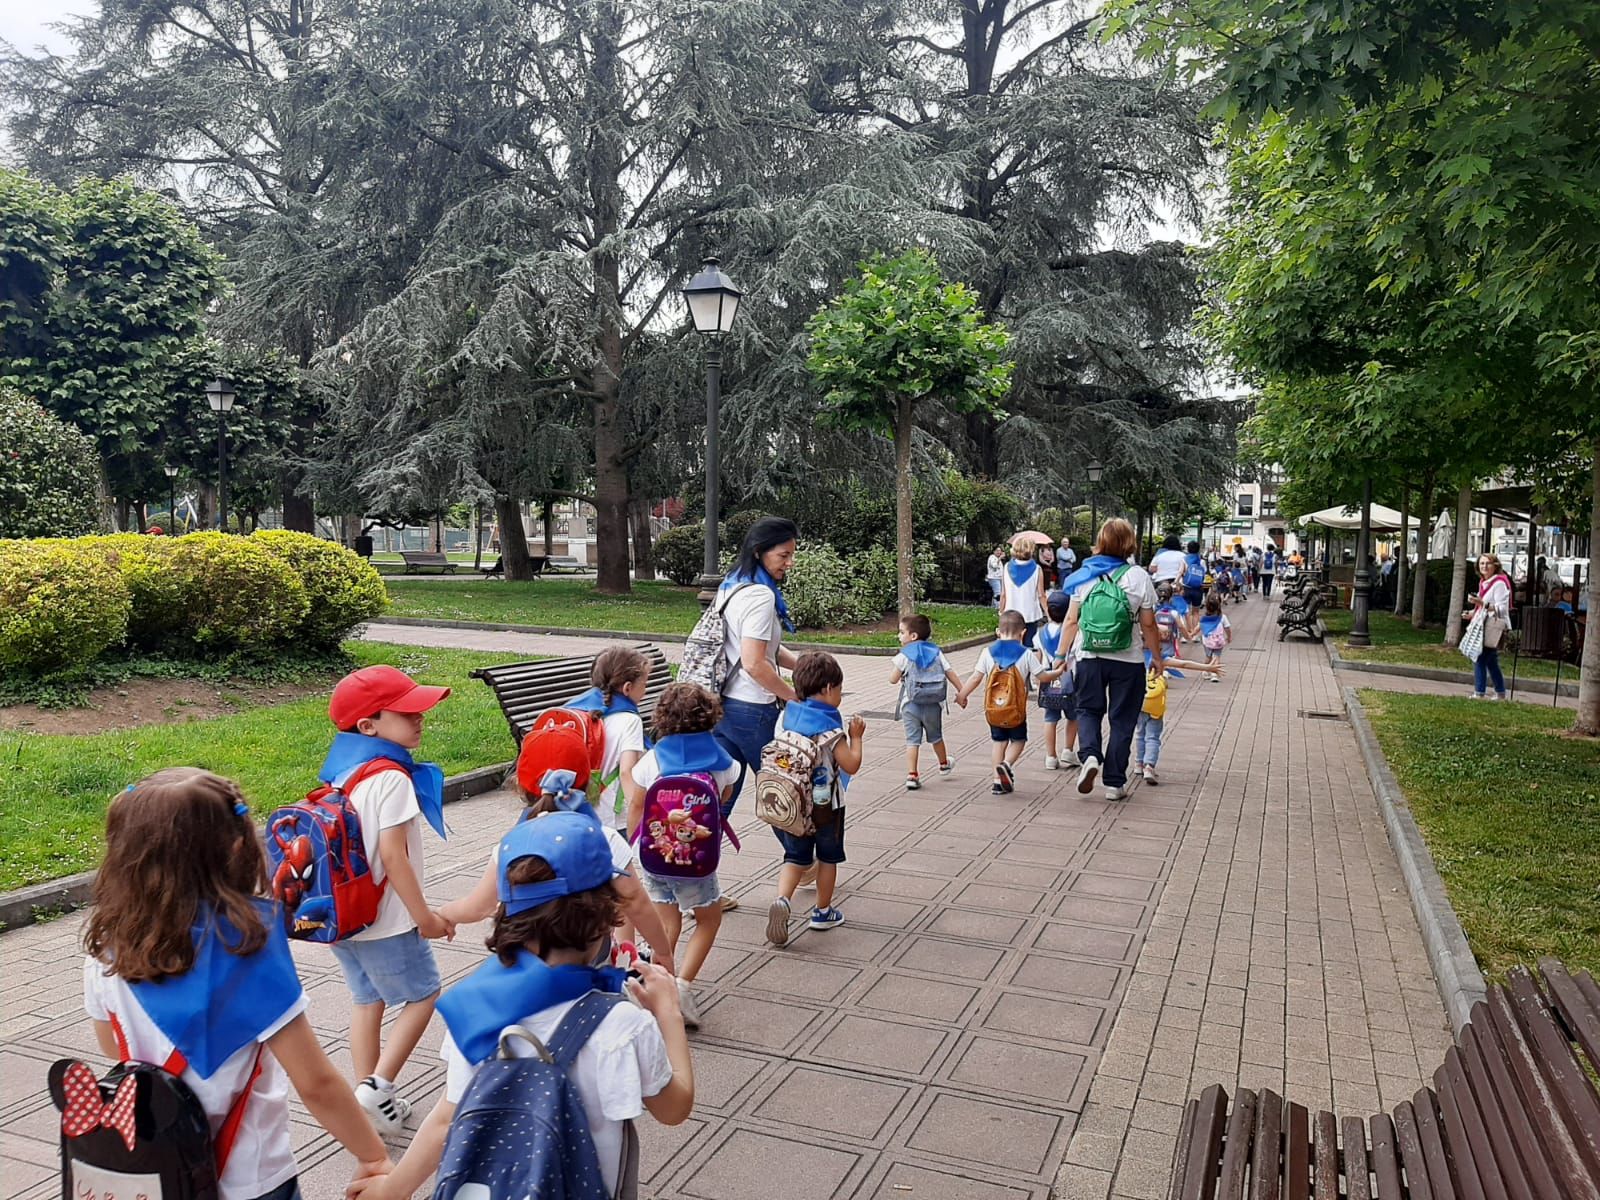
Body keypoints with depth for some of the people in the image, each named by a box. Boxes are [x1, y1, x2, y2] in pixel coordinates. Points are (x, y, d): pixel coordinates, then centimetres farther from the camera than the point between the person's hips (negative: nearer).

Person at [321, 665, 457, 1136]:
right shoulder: (391, 777, -21)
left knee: (367, 1000, 18)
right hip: (383, 919, -8)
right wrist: (423, 915, -15)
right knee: (422, 995, 9)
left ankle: (368, 1097, 25)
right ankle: (377, 1088, 3)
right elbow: (392, 854, -23)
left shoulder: (342, 771, 4)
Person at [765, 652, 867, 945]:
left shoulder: (790, 713, -1)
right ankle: (823, 912, 27)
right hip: (824, 805, -4)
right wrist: (855, 737, -4)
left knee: (796, 855, 13)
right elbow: (852, 765, -18)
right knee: (828, 857, 16)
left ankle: (782, 899, -12)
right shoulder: (829, 725, -18)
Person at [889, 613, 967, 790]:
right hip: (933, 704, 3)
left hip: (911, 704, -3)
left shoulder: (904, 656, -9)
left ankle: (912, 776, -5)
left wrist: (898, 669, 11)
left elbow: (893, 679, -8)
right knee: (936, 737, 23)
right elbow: (951, 674, 2)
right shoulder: (936, 653, 2)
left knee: (912, 741, 1)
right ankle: (944, 764, 44)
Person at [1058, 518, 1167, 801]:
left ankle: (1090, 755, -8)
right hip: (1128, 660, -1)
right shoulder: (1139, 576, -6)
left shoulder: (1085, 575, -2)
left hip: (1089, 657, 1)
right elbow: (1148, 624, -4)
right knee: (1122, 719, 10)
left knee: (1088, 710, 18)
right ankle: (1114, 782, 13)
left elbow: (1072, 620, 0)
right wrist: (1157, 657, 8)